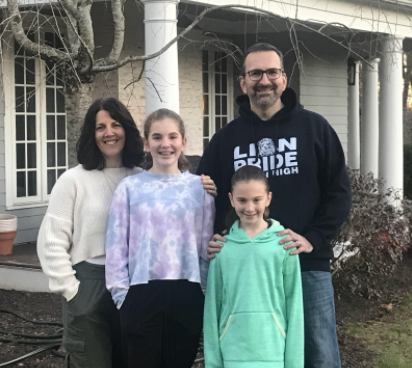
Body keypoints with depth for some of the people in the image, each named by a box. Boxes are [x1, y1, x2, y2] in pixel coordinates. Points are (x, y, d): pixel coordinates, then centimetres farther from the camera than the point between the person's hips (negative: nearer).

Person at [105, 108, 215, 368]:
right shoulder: (130, 187, 1)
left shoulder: (199, 187, 4)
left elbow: (208, 245, 7)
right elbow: (117, 246, 1)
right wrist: (122, 294, -2)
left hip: (187, 296, 1)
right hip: (142, 296, -1)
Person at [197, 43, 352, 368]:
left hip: (307, 266, -1)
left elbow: (339, 192, 1)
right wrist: (210, 240, -4)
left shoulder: (314, 128, 4)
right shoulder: (225, 139, 10)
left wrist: (312, 238, -12)